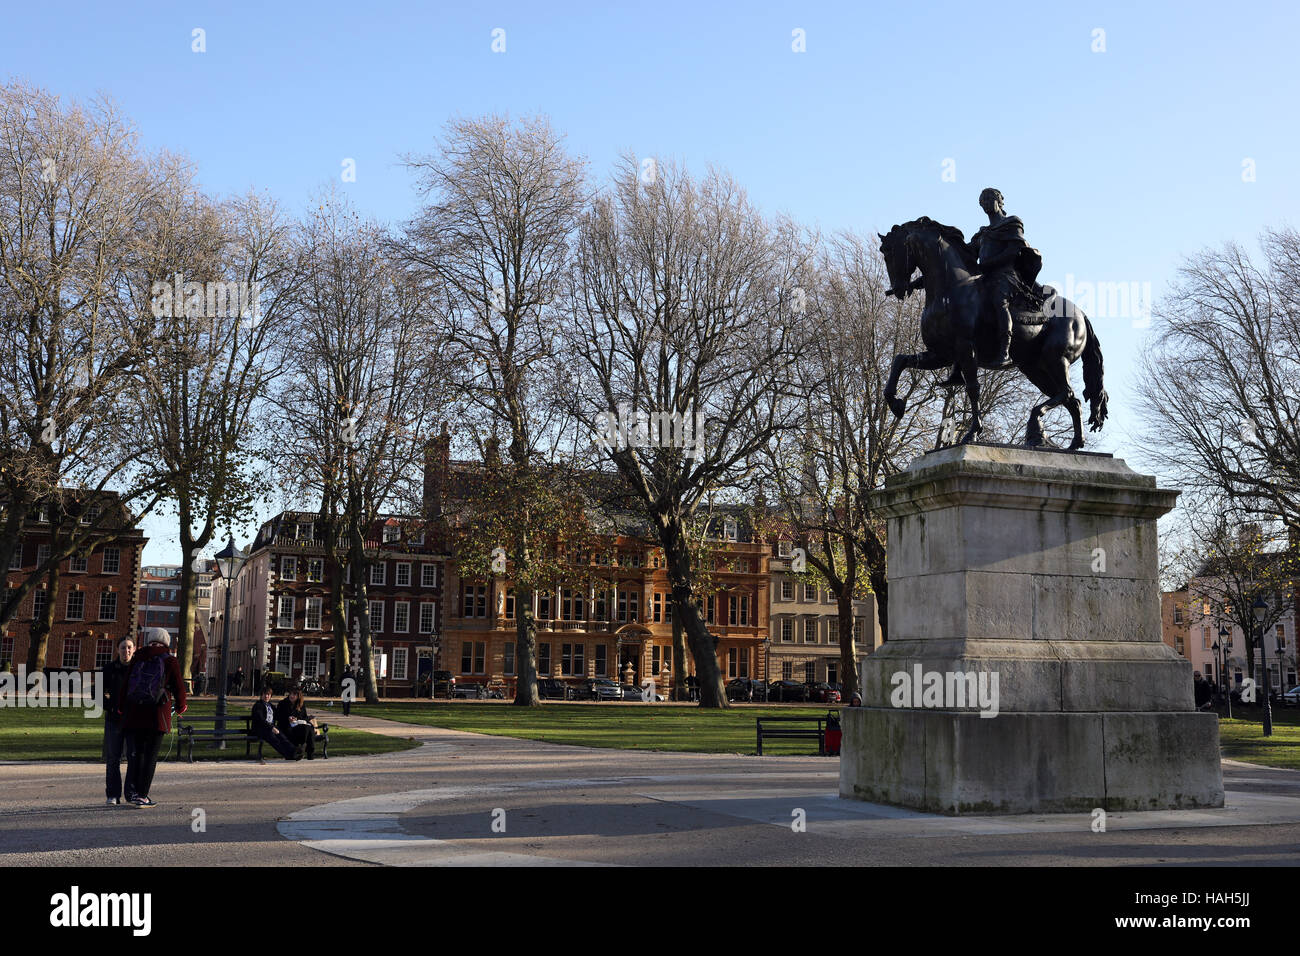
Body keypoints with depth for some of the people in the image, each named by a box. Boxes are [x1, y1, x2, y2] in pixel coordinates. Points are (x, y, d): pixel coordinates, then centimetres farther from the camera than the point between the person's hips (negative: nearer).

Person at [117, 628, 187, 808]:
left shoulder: (137, 659, 8)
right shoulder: (170, 661, 0)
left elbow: (124, 685, 7)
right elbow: (178, 687, 2)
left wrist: (121, 708, 19)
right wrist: (181, 706, 20)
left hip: (133, 713, 3)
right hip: (157, 714, -3)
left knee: (134, 754, 10)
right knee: (150, 755, 3)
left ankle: (132, 792, 5)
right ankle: (141, 795, 3)